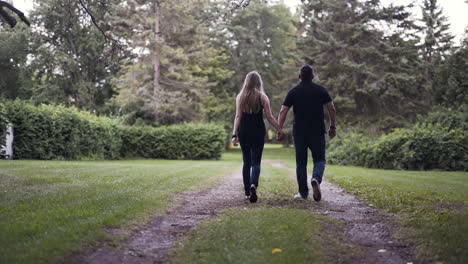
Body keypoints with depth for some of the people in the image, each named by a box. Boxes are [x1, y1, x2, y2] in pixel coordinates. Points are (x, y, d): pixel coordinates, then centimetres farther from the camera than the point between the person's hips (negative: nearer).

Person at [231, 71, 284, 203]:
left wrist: (234, 135, -6)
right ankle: (253, 185, -27)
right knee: (256, 162, 0)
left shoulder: (240, 97, 3)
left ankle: (247, 192, 15)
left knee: (246, 162, 13)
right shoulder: (262, 97, -1)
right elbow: (270, 117, -3)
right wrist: (280, 130, 5)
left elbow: (238, 117, -4)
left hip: (243, 132, 2)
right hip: (258, 132, -2)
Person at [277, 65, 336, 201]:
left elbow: (283, 112, -4)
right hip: (317, 132, 0)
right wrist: (333, 126, 9)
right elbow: (332, 109, 0)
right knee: (319, 159, 7)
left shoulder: (293, 92, 3)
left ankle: (303, 192, 11)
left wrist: (279, 130, -2)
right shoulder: (321, 90, 3)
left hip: (299, 132, 1)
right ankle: (316, 179, -23)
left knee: (301, 162, 10)